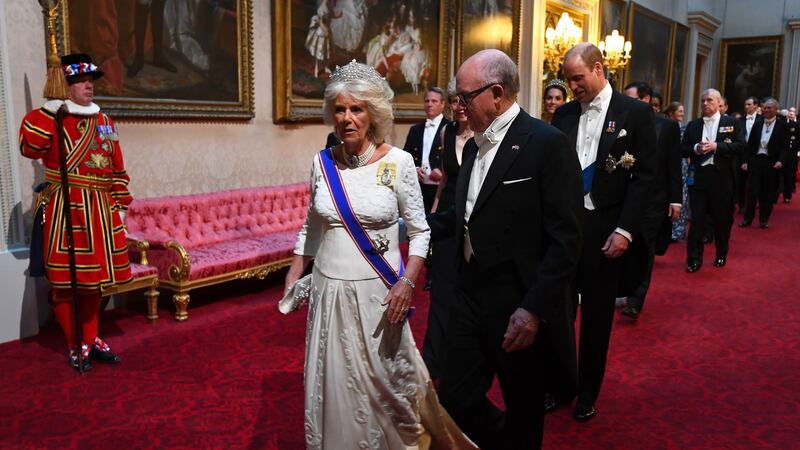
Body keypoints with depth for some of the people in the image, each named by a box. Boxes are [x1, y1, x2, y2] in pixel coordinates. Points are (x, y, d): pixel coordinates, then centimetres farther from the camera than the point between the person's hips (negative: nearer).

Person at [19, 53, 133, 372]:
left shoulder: (104, 121, 14)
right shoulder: (53, 119, -2)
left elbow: (116, 167, 17)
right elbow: (29, 147, -21)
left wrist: (120, 202, 13)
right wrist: (48, 111, -25)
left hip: (99, 209, 6)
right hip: (65, 209, -5)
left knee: (95, 276, 13)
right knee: (66, 280, 1)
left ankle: (91, 339, 27)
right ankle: (75, 346, 14)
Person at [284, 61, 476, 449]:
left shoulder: (398, 162, -9)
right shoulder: (322, 162, 1)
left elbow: (419, 231, -5)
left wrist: (407, 282, -17)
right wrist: (295, 272, 5)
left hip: (378, 291, -3)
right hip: (328, 290, 3)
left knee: (385, 381, 10)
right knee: (332, 384, 12)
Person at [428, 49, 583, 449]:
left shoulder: (547, 144, -14)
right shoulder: (474, 146, 11)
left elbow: (564, 238, -18)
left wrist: (535, 309, -21)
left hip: (518, 307, -7)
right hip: (470, 297, 7)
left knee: (523, 409, 13)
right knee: (454, 399, 13)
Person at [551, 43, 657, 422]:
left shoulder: (635, 113, -3)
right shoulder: (563, 114, 7)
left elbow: (644, 176, -6)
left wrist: (625, 230, -13)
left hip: (605, 228, -3)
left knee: (597, 314, 10)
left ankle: (587, 393, 27)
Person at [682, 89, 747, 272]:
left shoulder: (732, 123, 3)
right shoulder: (692, 125, 10)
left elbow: (742, 146, -7)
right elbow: (683, 149, 8)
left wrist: (716, 146, -16)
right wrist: (695, 148, -12)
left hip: (722, 177, -1)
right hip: (698, 176, 1)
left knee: (722, 219, 9)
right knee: (696, 219, 1)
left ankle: (721, 255, 27)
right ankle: (694, 259, 6)